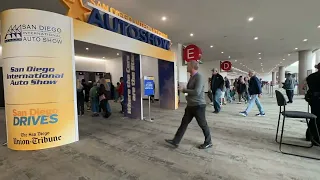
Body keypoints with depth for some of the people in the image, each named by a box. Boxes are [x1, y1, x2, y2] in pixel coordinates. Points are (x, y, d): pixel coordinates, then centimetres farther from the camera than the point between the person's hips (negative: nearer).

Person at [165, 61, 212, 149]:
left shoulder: (199, 77, -18)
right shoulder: (192, 77, 10)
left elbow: (197, 92, -27)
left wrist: (184, 90, -17)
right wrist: (187, 95, 5)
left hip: (198, 105, -9)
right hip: (190, 105, 9)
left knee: (203, 124, 8)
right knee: (184, 123, 10)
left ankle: (208, 142, 30)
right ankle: (175, 141, 18)